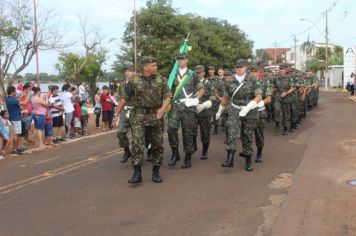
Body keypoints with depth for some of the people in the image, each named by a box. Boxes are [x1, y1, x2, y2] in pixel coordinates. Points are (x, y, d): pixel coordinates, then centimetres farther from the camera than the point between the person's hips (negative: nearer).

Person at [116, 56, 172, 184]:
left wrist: (163, 108, -20)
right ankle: (137, 173, -7)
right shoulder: (134, 81, 2)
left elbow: (168, 96, -1)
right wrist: (117, 114, 9)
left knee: (157, 145, 6)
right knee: (137, 143, -12)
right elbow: (125, 98, 8)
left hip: (156, 116, 2)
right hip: (139, 116, -1)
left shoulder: (161, 80, 4)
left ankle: (156, 172, 18)